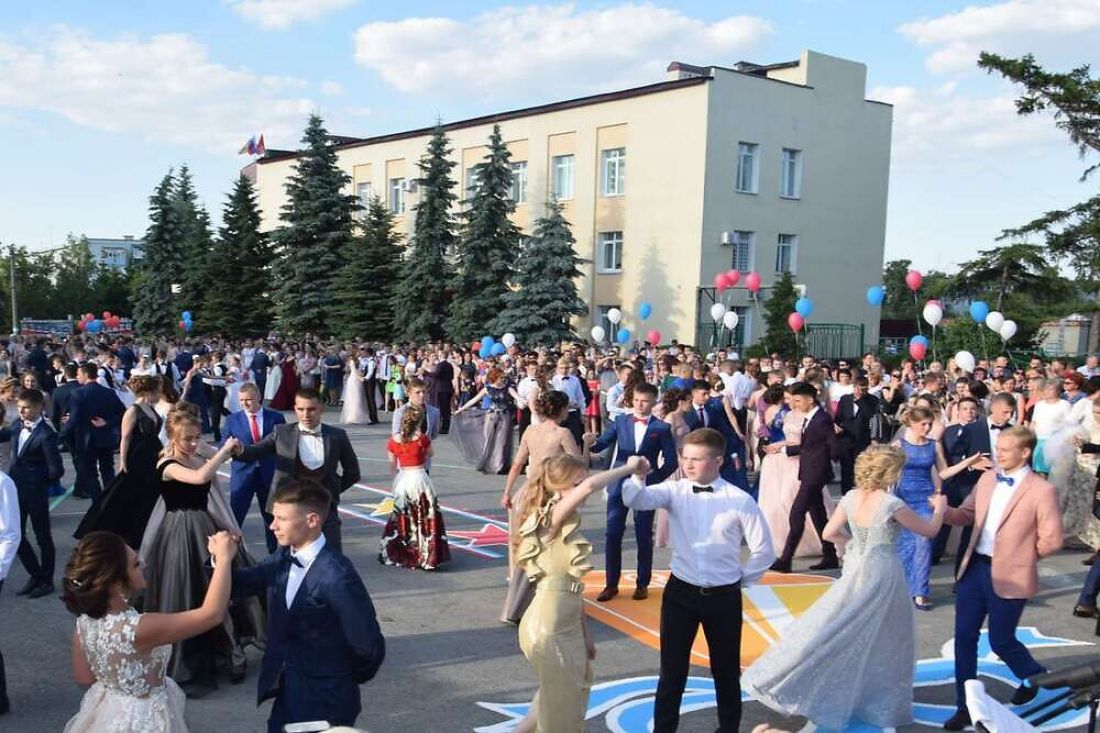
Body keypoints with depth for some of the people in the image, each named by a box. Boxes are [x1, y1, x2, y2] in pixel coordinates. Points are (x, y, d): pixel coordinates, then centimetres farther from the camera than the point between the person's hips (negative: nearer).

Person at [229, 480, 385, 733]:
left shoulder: (337, 577, -27)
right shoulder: (283, 559, -1)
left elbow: (369, 646, -24)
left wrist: (348, 678, -5)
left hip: (323, 701, -7)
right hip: (287, 692, 7)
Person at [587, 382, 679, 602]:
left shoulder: (662, 428, -1)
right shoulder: (620, 421, 5)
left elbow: (671, 461, 0)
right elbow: (602, 444, -4)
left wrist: (655, 478, -9)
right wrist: (591, 442, -26)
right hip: (619, 485, 2)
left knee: (644, 537, 6)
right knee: (613, 535, 2)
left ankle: (642, 584, 18)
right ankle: (611, 584, 12)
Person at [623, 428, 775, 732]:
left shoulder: (740, 501, -10)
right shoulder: (674, 490, -5)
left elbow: (764, 551, -1)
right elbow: (636, 500, -23)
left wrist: (741, 580, 4)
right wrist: (638, 476, -41)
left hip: (724, 597, -1)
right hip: (680, 592, 1)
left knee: (726, 670, 16)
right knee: (672, 670, 9)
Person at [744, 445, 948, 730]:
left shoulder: (850, 497, -4)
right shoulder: (892, 505, -20)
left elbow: (829, 533, 3)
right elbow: (929, 531, -7)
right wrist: (940, 507, 12)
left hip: (855, 572, 6)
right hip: (881, 576, -5)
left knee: (838, 632, 15)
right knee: (880, 641, 10)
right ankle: (879, 703, 24)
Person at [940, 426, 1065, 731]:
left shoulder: (1041, 491, -13)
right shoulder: (987, 478, 5)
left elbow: (1052, 540, -11)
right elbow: (967, 514, 11)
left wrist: (1019, 555, -2)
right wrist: (944, 511, -8)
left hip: (1008, 577, -5)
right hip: (974, 568, 6)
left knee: (1001, 641, 8)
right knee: (964, 637, 7)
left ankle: (1034, 676, 41)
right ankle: (965, 706, 20)